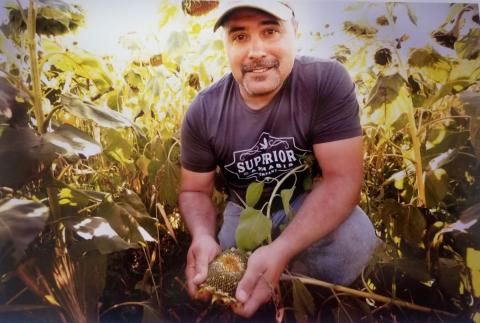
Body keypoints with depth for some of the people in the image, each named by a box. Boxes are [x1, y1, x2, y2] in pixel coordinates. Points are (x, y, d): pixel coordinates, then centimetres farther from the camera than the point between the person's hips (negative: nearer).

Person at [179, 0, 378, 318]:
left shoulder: (327, 81, -23)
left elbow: (342, 178, -27)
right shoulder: (203, 112, -15)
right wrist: (203, 237, -29)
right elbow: (195, 190, -4)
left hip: (308, 204, -2)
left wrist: (280, 250, -42)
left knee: (354, 242, -30)